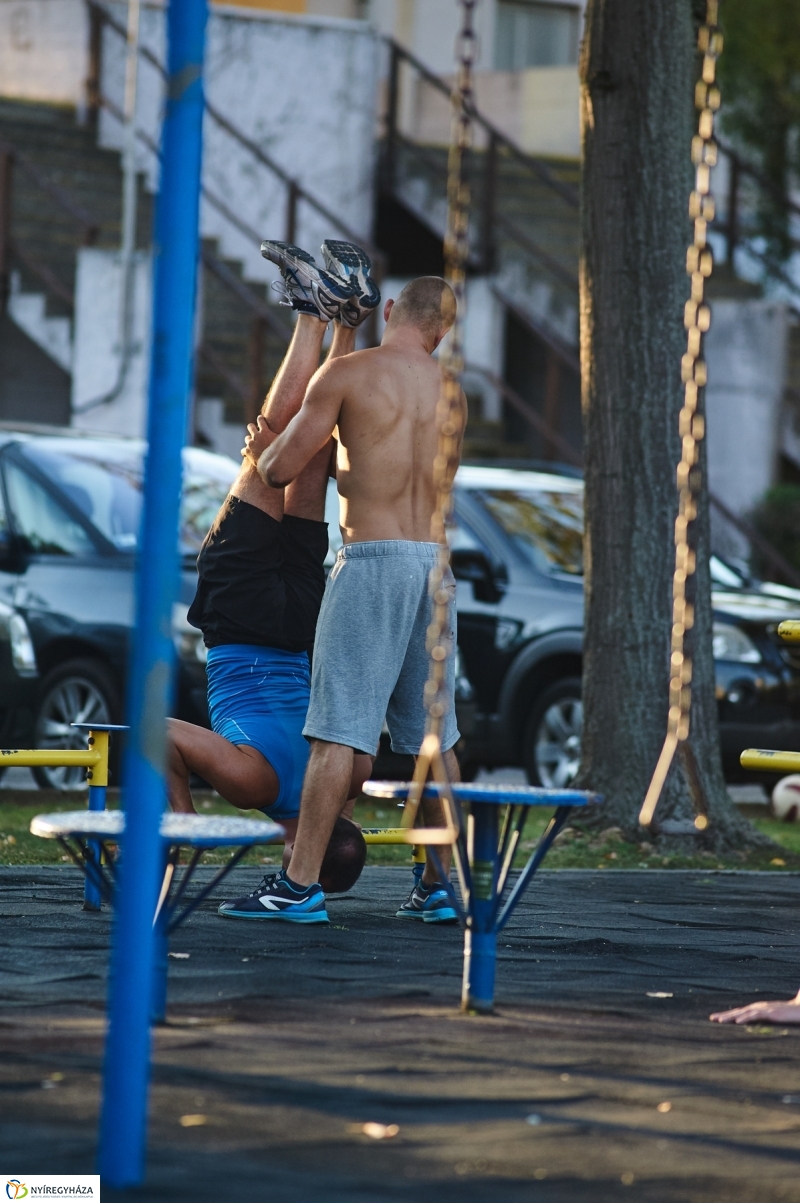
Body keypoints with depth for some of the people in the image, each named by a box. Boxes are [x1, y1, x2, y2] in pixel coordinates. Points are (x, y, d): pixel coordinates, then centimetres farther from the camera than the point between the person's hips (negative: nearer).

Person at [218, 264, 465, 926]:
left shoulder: (347, 372, -4)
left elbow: (282, 469, -1)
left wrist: (260, 449, 21)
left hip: (372, 558, -6)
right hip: (434, 559, 6)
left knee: (339, 729, -8)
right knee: (432, 733, 13)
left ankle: (301, 885, -10)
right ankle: (443, 885, 16)